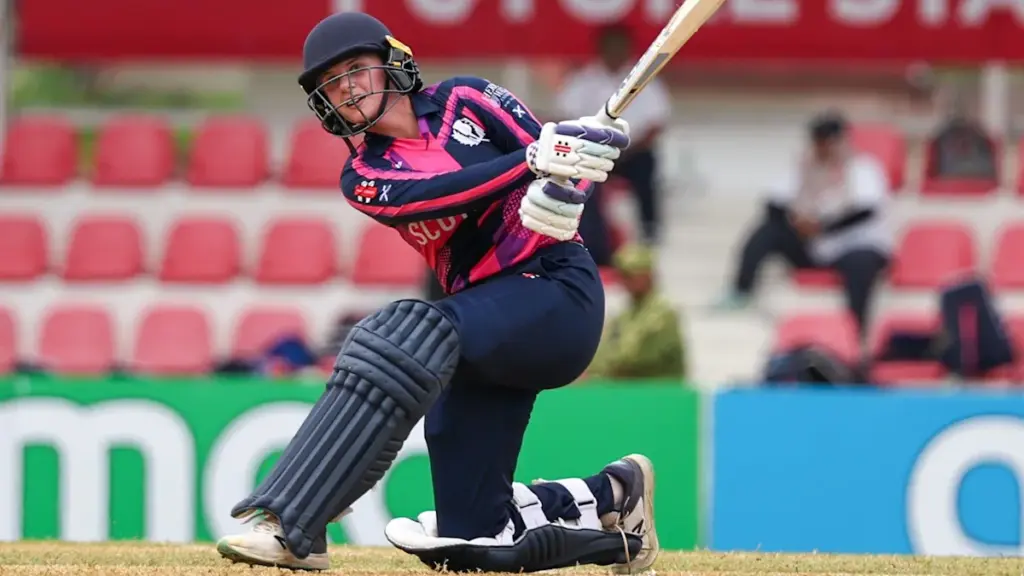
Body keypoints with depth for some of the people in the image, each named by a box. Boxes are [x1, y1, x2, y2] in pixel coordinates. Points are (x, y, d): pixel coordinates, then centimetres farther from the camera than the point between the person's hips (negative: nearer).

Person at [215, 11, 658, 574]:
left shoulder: (464, 101, 5)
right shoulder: (365, 178, 8)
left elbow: (564, 163, -2)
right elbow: (431, 195, -11)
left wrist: (564, 191, -26)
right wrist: (533, 160, -25)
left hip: (558, 286, -5)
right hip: (492, 326, 5)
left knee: (416, 335, -33)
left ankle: (290, 526, -37)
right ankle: (613, 496, 23)